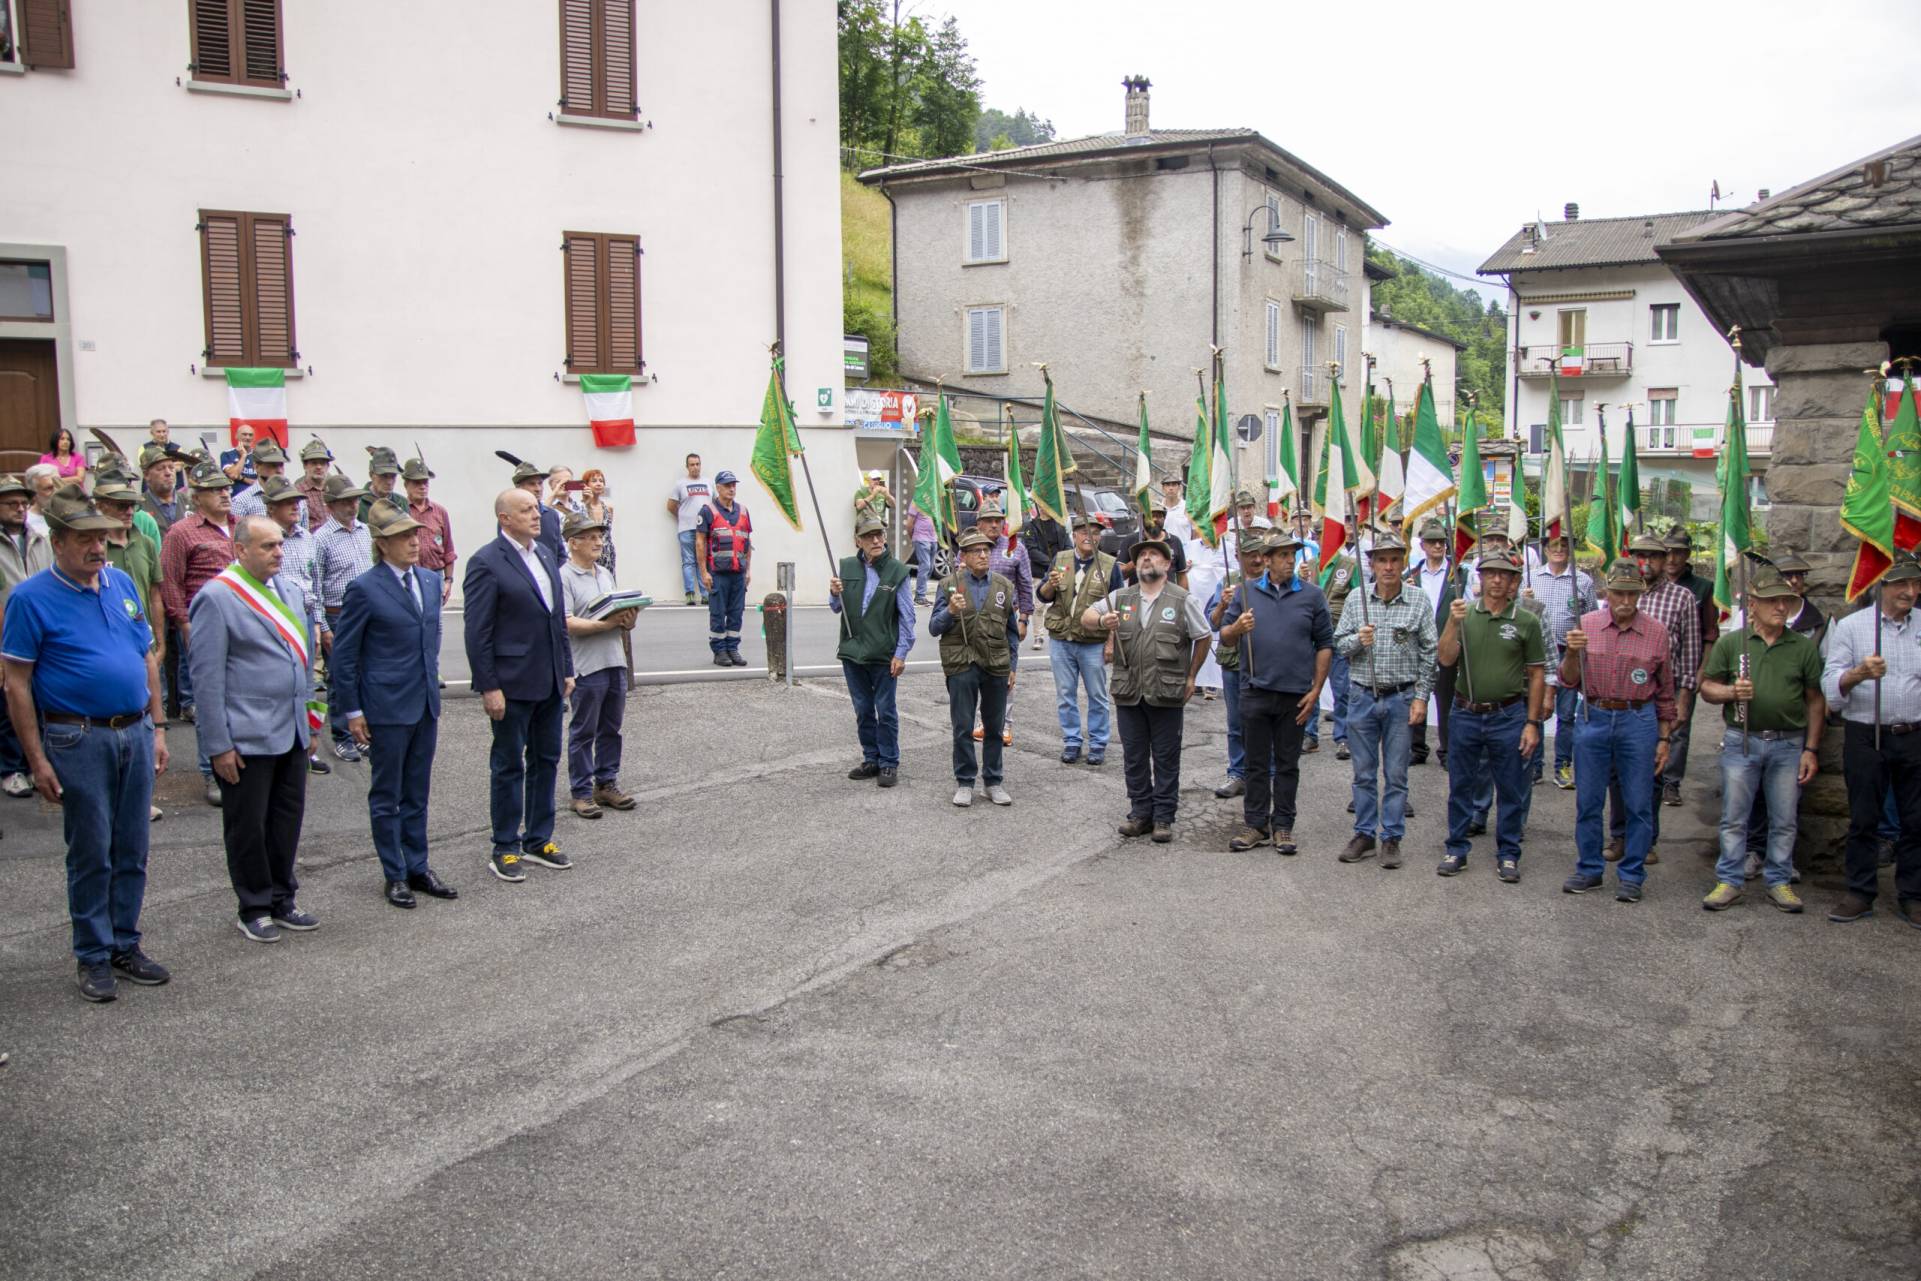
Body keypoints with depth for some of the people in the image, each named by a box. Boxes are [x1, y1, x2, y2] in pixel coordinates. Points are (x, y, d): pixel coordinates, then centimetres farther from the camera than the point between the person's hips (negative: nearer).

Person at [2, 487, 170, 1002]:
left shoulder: (122, 584, 8)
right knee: (91, 855, 3)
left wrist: (157, 728, 10)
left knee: (131, 851, 11)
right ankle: (94, 956, 15)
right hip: (79, 740, -5)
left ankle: (126, 944, 23)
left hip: (136, 733, 5)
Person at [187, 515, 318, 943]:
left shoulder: (291, 590, 10)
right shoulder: (216, 598, -12)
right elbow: (207, 677, -13)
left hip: (292, 732, 7)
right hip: (247, 738, -7)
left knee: (288, 820, 15)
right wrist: (218, 745, -14)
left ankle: (282, 901, 29)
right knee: (248, 827, 6)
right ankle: (254, 909, 20)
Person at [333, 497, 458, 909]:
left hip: (426, 704, 6)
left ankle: (418, 867, 25)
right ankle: (395, 875, 17)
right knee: (387, 796, 7)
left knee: (417, 794, 15)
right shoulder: (364, 589, -12)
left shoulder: (431, 581, 6)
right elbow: (343, 654, -9)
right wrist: (352, 711, -9)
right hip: (387, 707, -6)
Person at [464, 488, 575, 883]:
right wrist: (489, 687, -16)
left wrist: (566, 669, 13)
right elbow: (478, 632, -14)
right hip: (513, 683, -7)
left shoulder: (545, 554, 10)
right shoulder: (486, 563, -13)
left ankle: (538, 839, 27)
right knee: (509, 766, 4)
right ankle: (505, 848, 16)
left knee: (546, 760, 14)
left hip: (550, 681, 7)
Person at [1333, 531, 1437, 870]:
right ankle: (1364, 834, 21)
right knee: (1364, 772, 10)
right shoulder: (1356, 599, 2)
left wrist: (1421, 697, -6)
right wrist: (1357, 641, -16)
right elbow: (1338, 644, 6)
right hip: (1362, 696, 2)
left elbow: (1429, 653, -1)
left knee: (1396, 773, 5)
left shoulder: (1419, 601, -3)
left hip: (1401, 698, -2)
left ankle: (1391, 838, 15)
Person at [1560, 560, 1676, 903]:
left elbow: (1665, 691, 7)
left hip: (1638, 722, -1)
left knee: (1638, 805, 4)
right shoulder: (1586, 624, 0)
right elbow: (1569, 681, 2)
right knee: (1587, 801, 8)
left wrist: (1664, 738, 6)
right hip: (1593, 718, 1)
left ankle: (1631, 875, 16)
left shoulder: (1657, 631, -1)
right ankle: (1589, 869, 22)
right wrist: (1572, 653, -17)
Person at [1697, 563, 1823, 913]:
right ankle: (1729, 881, 14)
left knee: (1784, 820, 8)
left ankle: (1780, 881, 21)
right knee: (1733, 818, 4)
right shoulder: (1730, 643, 2)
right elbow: (1707, 686, 6)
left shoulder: (1804, 647, 4)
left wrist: (1811, 749, 2)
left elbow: (1815, 700, 6)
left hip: (1789, 744, 1)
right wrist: (1731, 692, -16)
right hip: (1741, 740, -1)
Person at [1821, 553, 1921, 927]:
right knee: (1863, 820, 4)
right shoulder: (1851, 626, 1)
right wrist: (1859, 673, -27)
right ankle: (1860, 894, 14)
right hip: (1865, 738, -2)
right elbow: (1831, 685, -9)